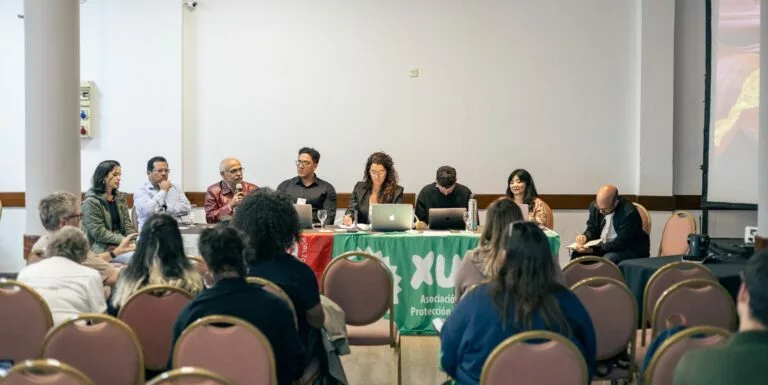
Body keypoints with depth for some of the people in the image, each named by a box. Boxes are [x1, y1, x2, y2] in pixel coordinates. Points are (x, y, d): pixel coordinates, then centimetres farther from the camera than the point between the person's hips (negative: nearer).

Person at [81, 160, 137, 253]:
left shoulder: (120, 198, 15)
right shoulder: (91, 201, -6)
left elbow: (127, 223, 11)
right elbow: (98, 232, -12)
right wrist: (123, 240, -19)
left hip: (121, 245, 6)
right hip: (102, 247, -6)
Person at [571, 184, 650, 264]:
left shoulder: (629, 214, -25)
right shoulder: (595, 206, -5)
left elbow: (621, 244, -26)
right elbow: (592, 229, 10)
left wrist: (593, 250, -33)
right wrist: (585, 237, -15)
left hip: (629, 250, -6)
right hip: (602, 245, 6)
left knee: (608, 259, -35)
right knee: (577, 254, -16)